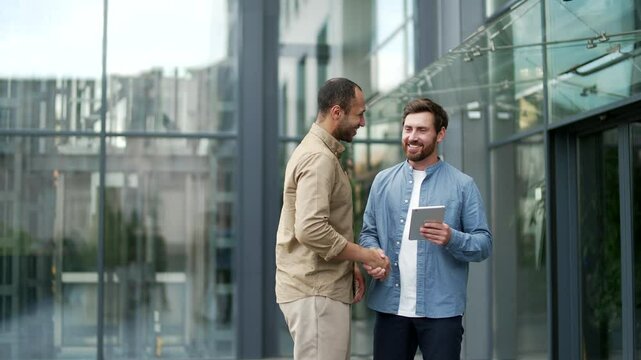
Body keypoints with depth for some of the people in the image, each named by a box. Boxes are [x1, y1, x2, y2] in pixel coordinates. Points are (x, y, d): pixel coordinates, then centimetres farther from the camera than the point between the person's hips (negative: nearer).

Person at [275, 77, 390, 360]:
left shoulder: (317, 150, 17)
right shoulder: (319, 157, -16)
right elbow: (311, 230, -26)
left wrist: (351, 266, 16)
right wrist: (366, 255, -17)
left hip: (323, 287, 10)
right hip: (315, 291, -10)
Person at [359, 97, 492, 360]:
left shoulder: (462, 185, 0)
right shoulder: (383, 181, 10)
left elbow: (484, 244, -2)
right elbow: (368, 232, 10)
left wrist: (452, 239, -21)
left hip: (441, 309, -2)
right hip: (390, 306, 3)